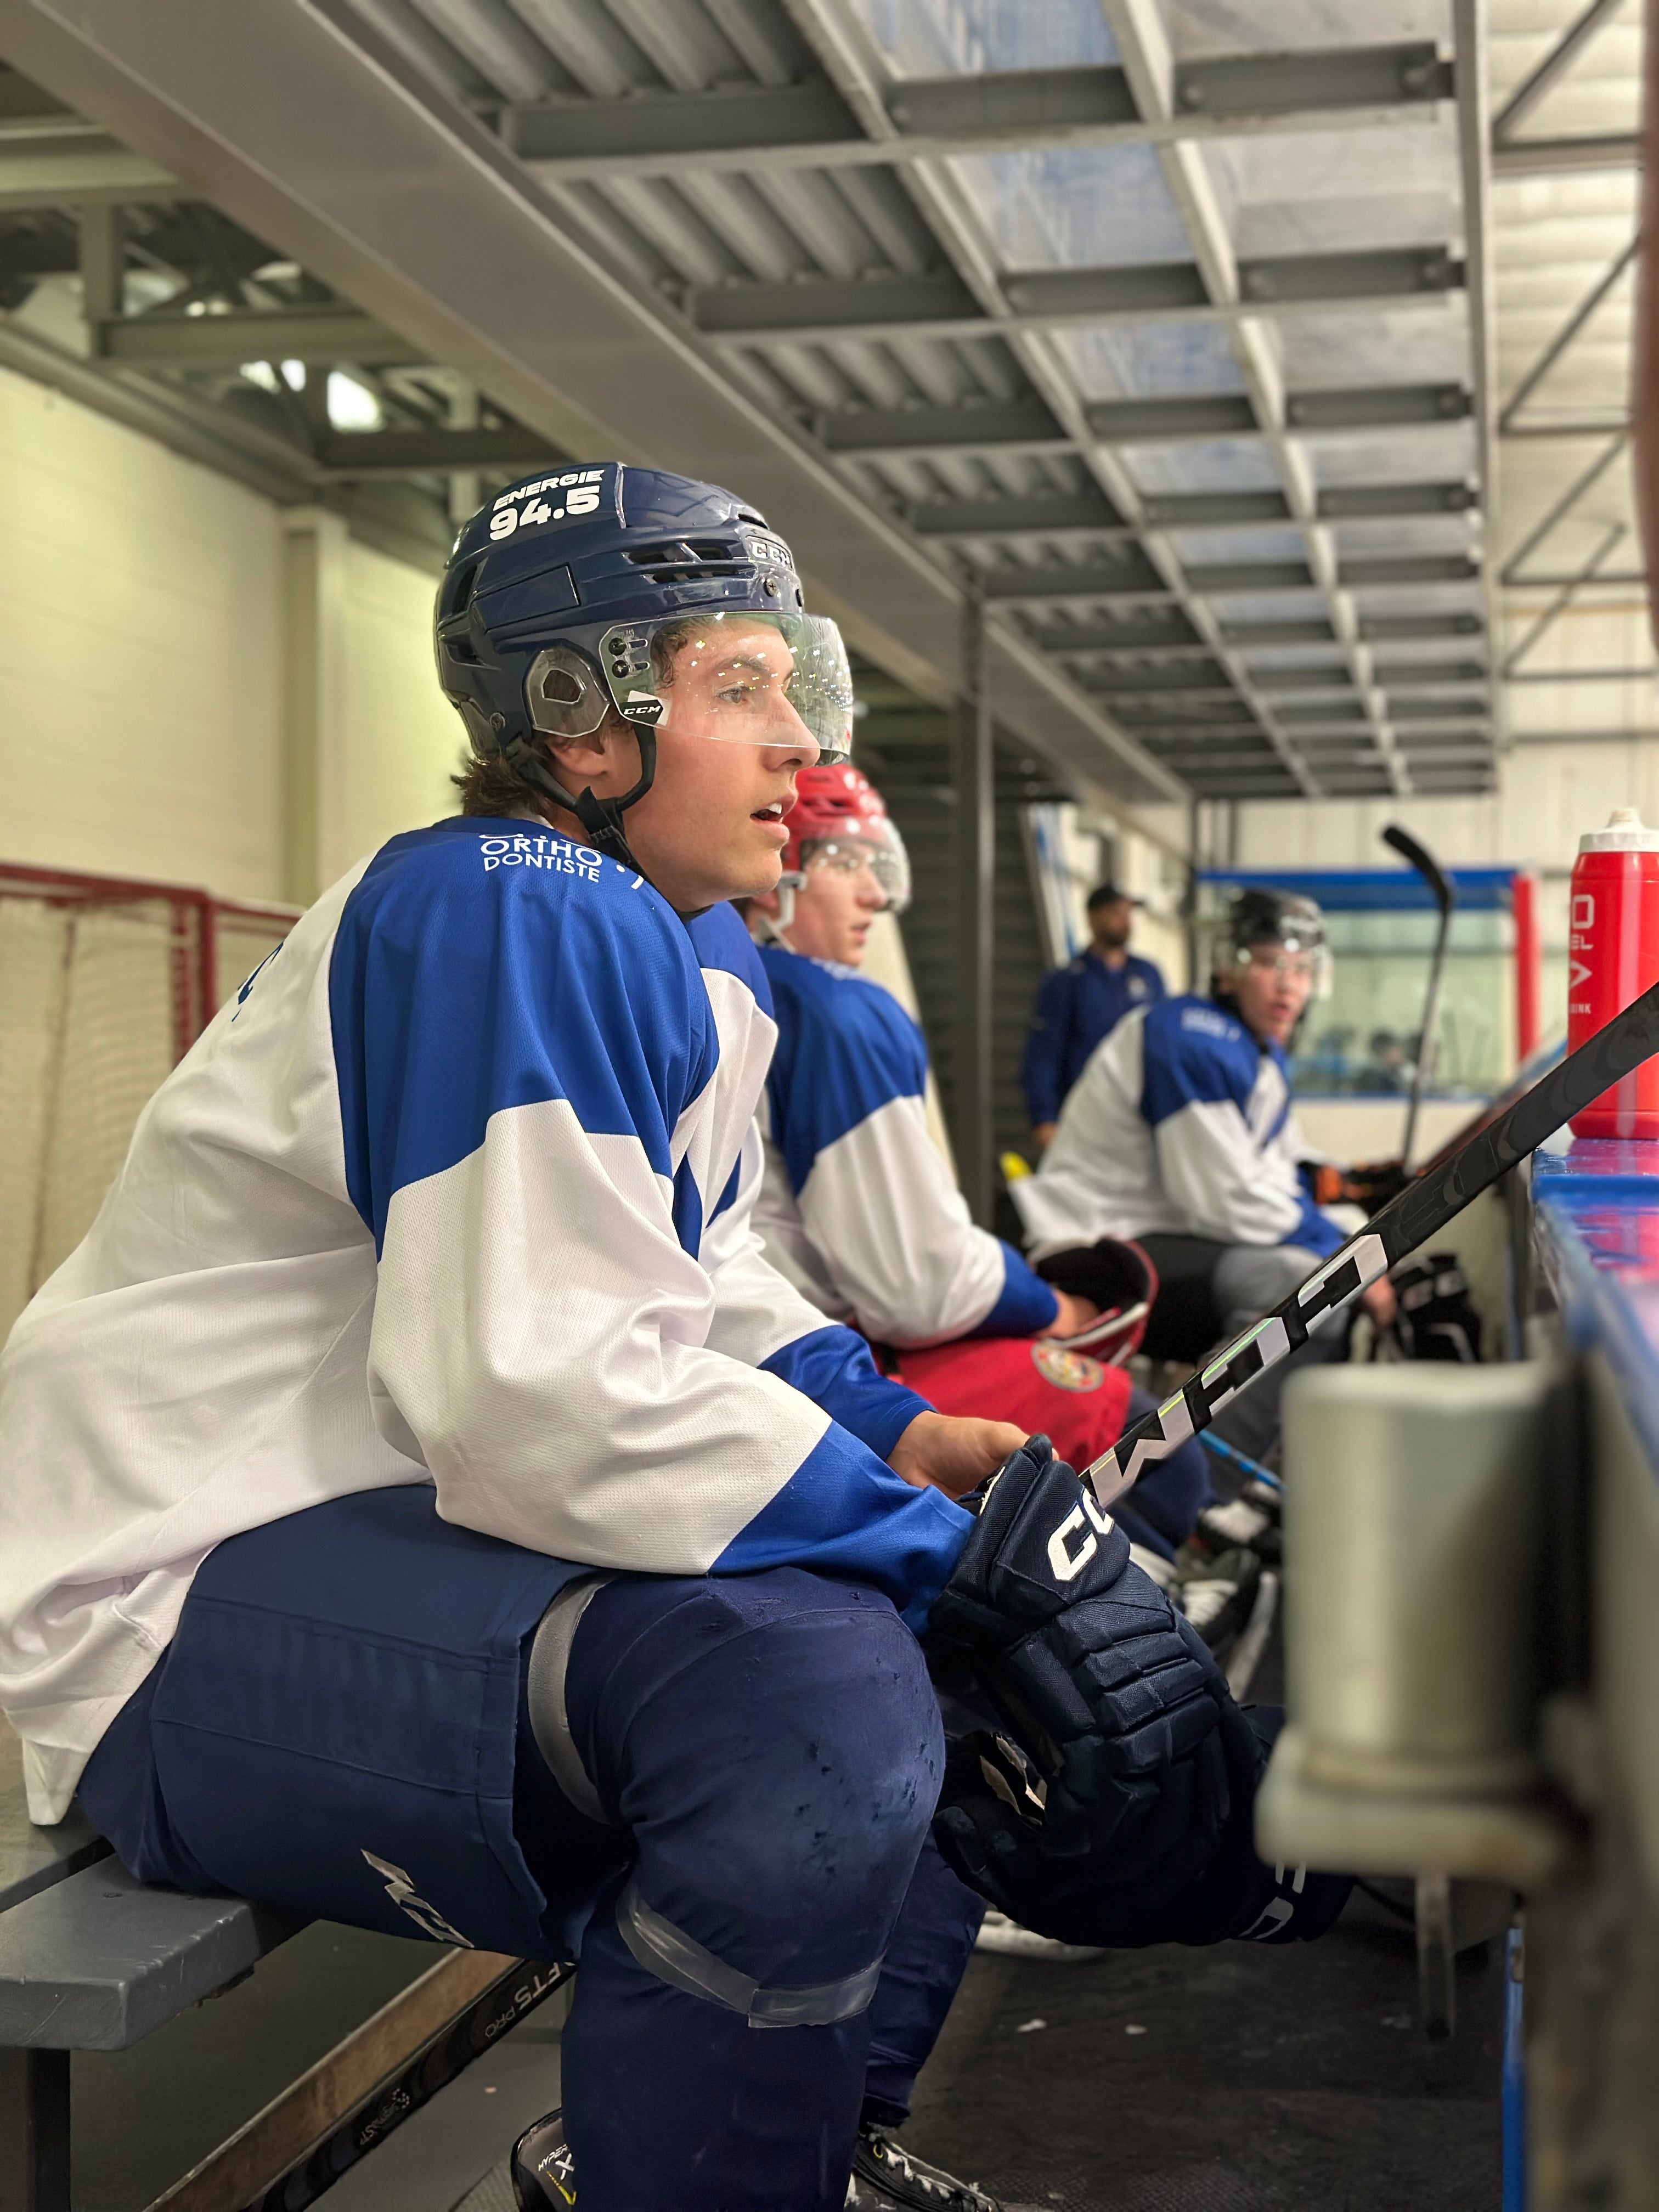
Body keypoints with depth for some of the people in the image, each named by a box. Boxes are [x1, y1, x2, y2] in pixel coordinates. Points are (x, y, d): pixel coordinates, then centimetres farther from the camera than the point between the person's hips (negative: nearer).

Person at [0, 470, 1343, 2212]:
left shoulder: (694, 949, 12)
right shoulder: (516, 917, -21)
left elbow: (695, 1284, 19)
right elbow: (532, 1381, -31)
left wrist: (906, 1439, 0)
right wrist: (965, 1557, -29)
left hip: (410, 1517, 11)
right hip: (200, 1589, -11)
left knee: (1006, 1588, 12)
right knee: (809, 1679, -35)